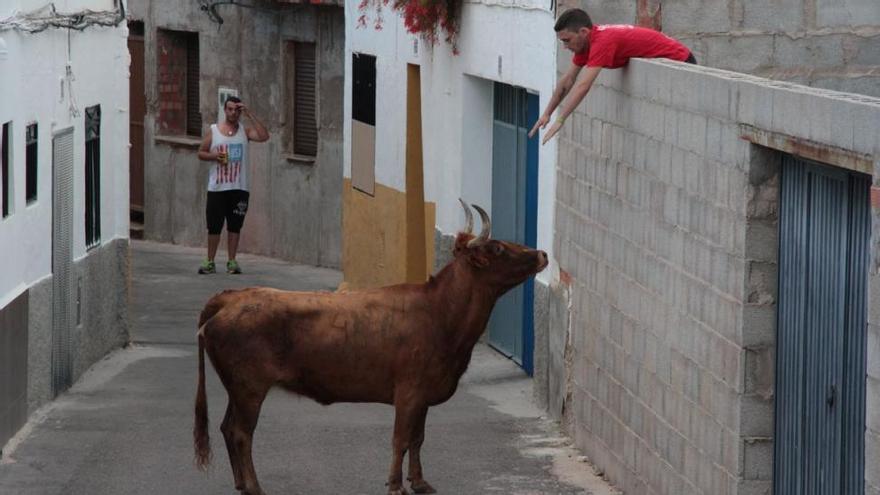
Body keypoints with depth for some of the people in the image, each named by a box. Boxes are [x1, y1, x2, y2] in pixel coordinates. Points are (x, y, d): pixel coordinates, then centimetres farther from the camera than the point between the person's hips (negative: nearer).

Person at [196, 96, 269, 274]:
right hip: (217, 188, 0)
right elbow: (201, 153, 10)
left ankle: (232, 262, 11)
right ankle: (210, 262, 9)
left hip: (239, 188, 0)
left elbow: (264, 136, -14)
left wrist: (250, 115, -13)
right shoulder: (213, 130, 5)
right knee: (214, 226, 2)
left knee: (234, 226, 4)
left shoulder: (245, 131, 4)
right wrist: (214, 156, -11)